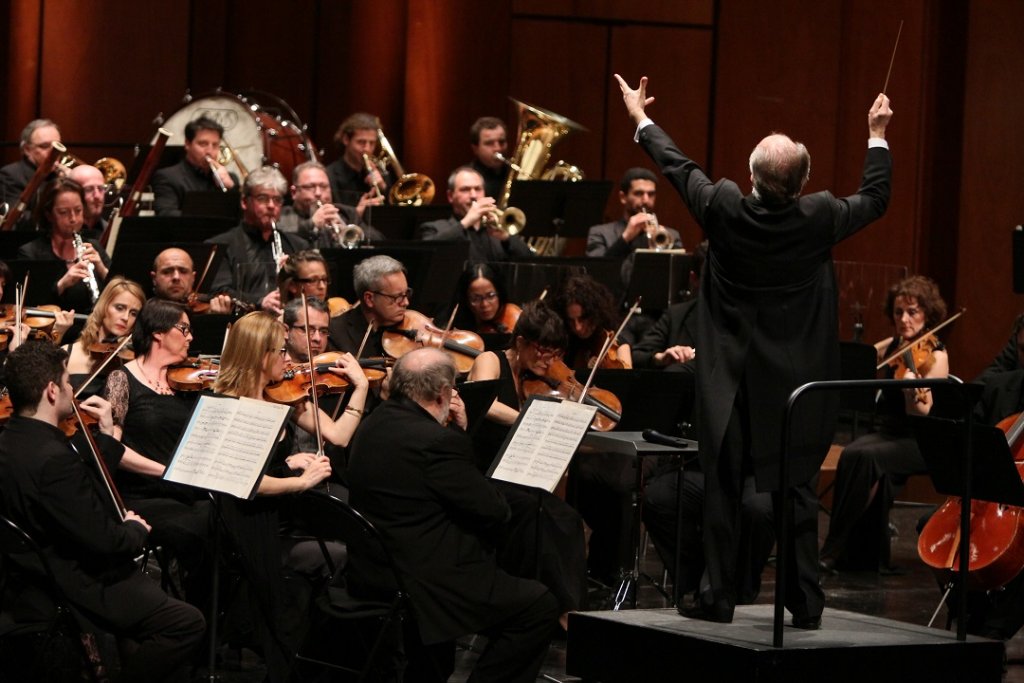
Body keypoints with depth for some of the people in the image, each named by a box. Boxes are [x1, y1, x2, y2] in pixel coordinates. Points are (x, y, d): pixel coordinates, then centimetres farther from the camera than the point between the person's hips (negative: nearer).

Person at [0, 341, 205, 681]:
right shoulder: (52, 459, -30)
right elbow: (104, 541, -26)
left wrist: (105, 436, 14)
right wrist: (136, 529, -6)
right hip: (71, 595, -11)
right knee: (187, 622, -11)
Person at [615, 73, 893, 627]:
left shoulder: (725, 210, -13)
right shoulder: (819, 218, -12)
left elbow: (679, 168, 5)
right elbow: (875, 199, 8)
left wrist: (641, 118, 22)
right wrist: (877, 136, 23)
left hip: (731, 381, 0)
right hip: (794, 384, 1)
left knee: (722, 489, 7)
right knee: (796, 491, 6)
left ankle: (717, 596, 9)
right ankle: (805, 603, 7)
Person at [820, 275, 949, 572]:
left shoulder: (935, 356, -8)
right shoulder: (891, 347, 10)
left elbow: (921, 414, -17)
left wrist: (912, 390, -38)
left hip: (919, 444, -5)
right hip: (887, 433, 5)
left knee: (865, 456, -33)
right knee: (853, 454, -29)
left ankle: (833, 551, -27)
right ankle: (864, 551, -24)